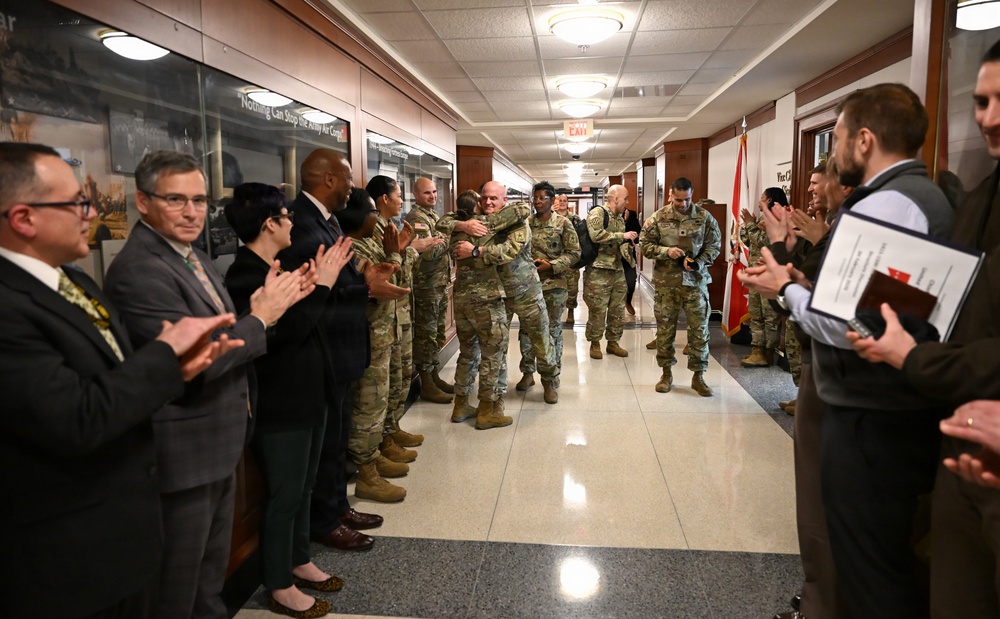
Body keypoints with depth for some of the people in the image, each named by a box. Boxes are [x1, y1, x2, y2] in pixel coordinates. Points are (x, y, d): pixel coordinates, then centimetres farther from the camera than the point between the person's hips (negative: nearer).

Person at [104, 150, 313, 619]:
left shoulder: (193, 256, 8)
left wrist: (274, 302, -7)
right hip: (185, 452, -9)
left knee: (212, 564, 27)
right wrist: (261, 316, -18)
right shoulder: (138, 270, -23)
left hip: (221, 441, 9)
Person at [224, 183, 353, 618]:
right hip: (280, 406, -9)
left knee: (302, 488, 21)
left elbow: (305, 323, 10)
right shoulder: (245, 276, -20)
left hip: (306, 396, 9)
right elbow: (286, 331, -25)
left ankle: (299, 562, 38)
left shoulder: (274, 268, 7)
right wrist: (321, 285, -21)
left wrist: (321, 279, 0)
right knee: (284, 496, 5)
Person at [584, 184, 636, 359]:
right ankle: (595, 343, 13)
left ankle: (613, 342, 23)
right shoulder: (597, 213, -9)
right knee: (597, 310, -2)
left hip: (618, 271, 8)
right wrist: (623, 236, -20)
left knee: (618, 310, 11)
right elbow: (596, 235, -25)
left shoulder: (620, 217, 17)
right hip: (599, 271, -8)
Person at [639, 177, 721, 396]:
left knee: (699, 329, 2)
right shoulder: (658, 218, -1)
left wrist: (698, 263, -16)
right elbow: (645, 245, 0)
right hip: (665, 281, 0)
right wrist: (666, 251, -17)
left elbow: (714, 245, 2)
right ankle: (666, 373, 22)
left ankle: (698, 376, 15)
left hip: (696, 281, 0)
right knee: (665, 328, 7)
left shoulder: (705, 217, 0)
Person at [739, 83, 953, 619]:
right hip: (901, 410, 10)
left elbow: (849, 326, -27)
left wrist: (786, 290, -11)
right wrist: (807, 284, 6)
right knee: (889, 563, 24)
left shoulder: (885, 205, -19)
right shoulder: (923, 193, 13)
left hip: (870, 421, -10)